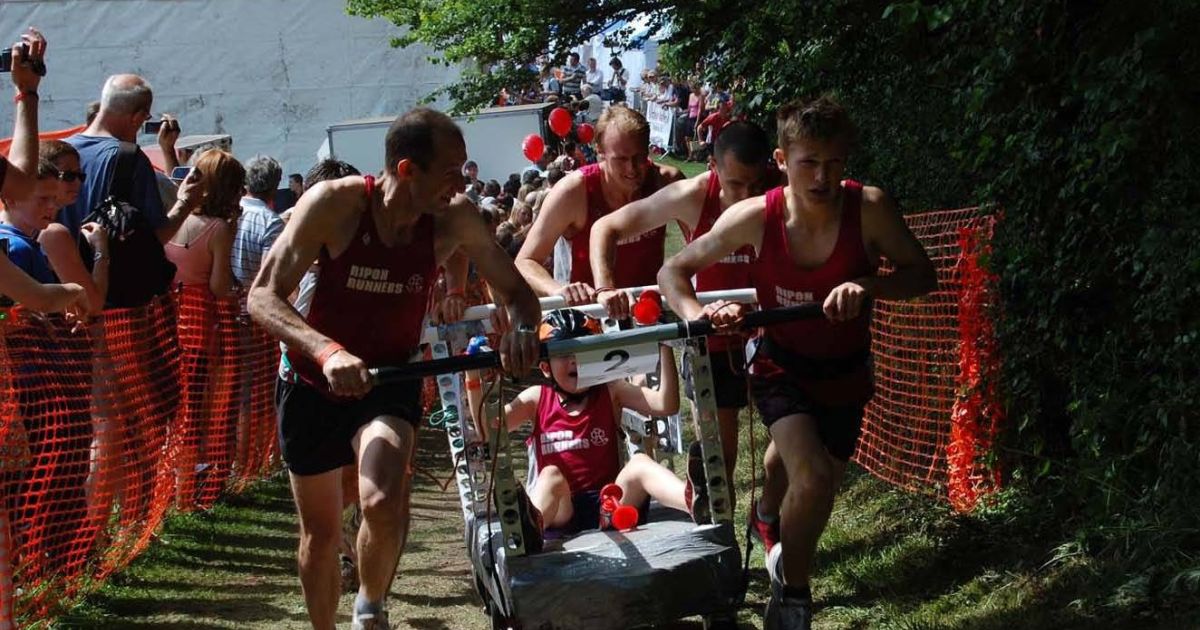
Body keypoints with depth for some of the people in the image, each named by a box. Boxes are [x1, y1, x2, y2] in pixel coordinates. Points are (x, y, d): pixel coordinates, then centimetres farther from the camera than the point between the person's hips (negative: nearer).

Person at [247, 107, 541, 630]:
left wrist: (520, 327, -28)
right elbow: (263, 296, -25)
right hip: (315, 382, 0)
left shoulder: (454, 219, -15)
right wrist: (327, 350, -42)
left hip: (390, 380, 0)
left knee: (384, 503, -27)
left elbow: (515, 291, -4)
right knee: (320, 531, 13)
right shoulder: (335, 203, -23)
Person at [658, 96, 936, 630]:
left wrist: (866, 286, -36)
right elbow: (673, 271, -12)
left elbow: (923, 274, -17)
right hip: (782, 368, -2)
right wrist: (698, 317, -33)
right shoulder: (756, 218, -22)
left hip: (844, 374, 2)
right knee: (813, 477, -25)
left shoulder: (868, 207, -23)